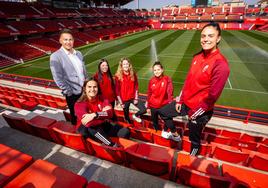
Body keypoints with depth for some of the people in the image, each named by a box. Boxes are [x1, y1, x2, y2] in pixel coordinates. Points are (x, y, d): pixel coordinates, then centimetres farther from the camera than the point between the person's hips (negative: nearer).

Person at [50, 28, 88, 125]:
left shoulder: (78, 54, 9)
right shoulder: (55, 56, -11)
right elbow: (58, 78, -15)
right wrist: (69, 92, -15)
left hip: (85, 92, 6)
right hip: (73, 95, -5)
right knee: (76, 119, 12)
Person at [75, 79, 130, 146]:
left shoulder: (102, 99, -8)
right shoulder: (79, 104, -19)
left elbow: (110, 113, -25)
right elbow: (88, 123, -34)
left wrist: (96, 114, -42)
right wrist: (104, 114, -28)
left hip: (102, 125, 3)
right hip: (87, 129, -2)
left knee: (125, 132, -13)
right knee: (92, 128, -40)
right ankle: (114, 146, -27)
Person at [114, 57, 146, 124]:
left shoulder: (133, 74, -1)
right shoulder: (118, 76, -11)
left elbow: (136, 86, 2)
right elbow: (117, 90, -9)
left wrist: (136, 98, -4)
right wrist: (121, 102, -8)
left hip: (133, 98, 2)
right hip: (124, 99, -2)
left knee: (144, 110, -6)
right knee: (126, 115, 13)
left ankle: (135, 116, 26)